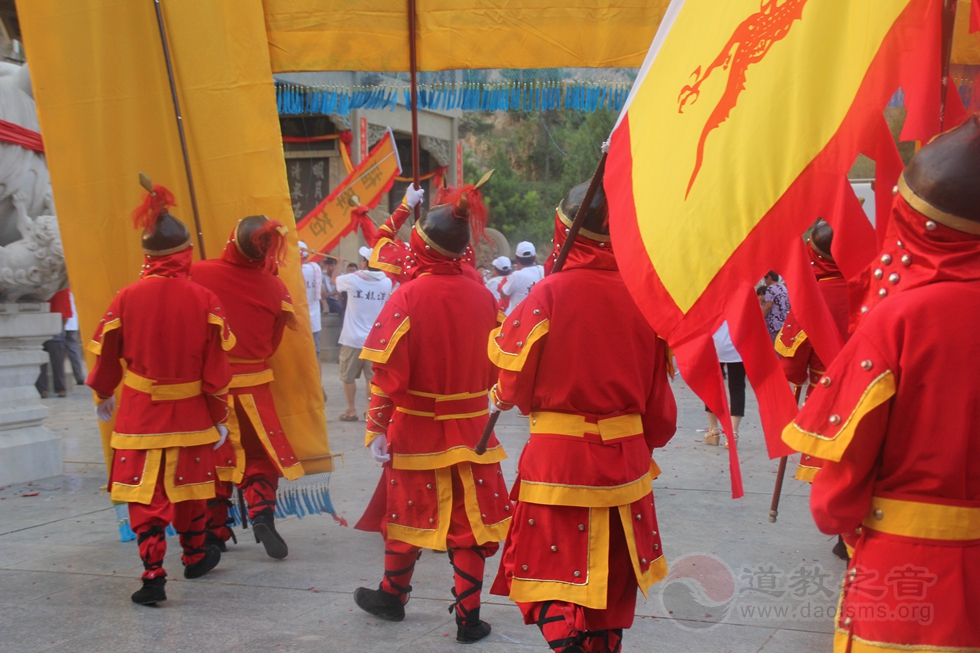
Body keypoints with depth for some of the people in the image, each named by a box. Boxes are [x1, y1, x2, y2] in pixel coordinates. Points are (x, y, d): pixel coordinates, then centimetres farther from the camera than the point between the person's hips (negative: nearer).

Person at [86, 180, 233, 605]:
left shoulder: (127, 298, -10)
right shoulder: (204, 300, -10)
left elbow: (107, 354, 1)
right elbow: (216, 365, -7)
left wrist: (103, 395, 20)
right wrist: (221, 417, 3)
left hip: (140, 411, -1)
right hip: (190, 412, 1)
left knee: (145, 493, 3)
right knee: (188, 486, 19)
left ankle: (153, 576, -5)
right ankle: (195, 556, 37)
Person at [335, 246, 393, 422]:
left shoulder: (352, 279, -13)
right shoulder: (387, 282, -5)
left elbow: (336, 280, 9)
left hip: (353, 338, -2)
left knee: (348, 377, 11)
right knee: (372, 377, 7)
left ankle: (351, 410, 16)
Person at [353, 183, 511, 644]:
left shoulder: (408, 297, -17)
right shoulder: (480, 293, -7)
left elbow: (387, 373, -16)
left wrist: (377, 429, -10)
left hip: (417, 429, -2)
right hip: (471, 427, 2)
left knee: (409, 512, 14)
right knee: (470, 519, 7)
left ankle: (392, 596, 33)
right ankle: (468, 618, 9)